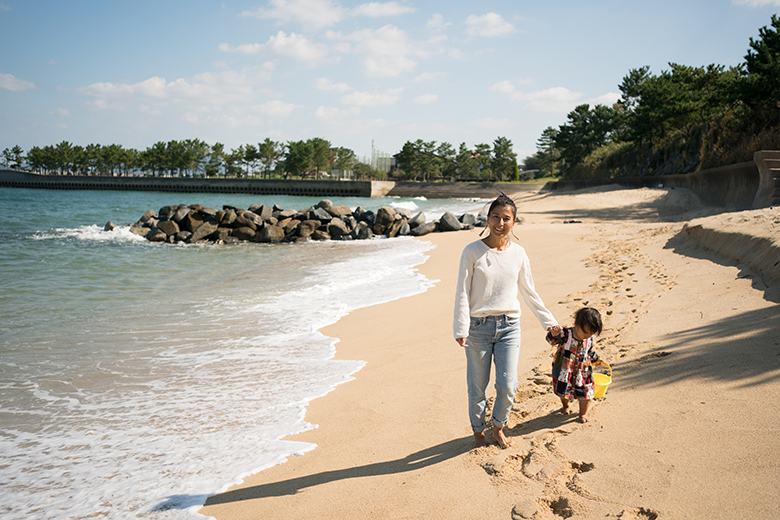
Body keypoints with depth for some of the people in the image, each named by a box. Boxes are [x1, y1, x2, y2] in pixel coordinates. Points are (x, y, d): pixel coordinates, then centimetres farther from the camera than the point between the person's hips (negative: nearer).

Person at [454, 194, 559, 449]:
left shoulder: (518, 253, 4)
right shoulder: (473, 252, -6)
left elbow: (529, 292, 14)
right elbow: (462, 293, -6)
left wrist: (548, 321, 17)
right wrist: (461, 329, -13)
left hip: (509, 325, 3)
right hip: (479, 326, -2)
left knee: (508, 385, 0)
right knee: (477, 387, 6)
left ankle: (498, 427, 27)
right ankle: (478, 431, 30)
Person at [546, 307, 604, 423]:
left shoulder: (589, 339, -6)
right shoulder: (565, 335, -22)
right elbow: (552, 340, -35)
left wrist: (595, 360, 24)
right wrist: (553, 335, -55)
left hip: (582, 372, 3)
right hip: (564, 371, -2)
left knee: (585, 392, 3)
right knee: (564, 391, 14)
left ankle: (583, 413, 26)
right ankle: (565, 406, 46)